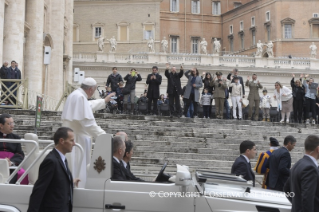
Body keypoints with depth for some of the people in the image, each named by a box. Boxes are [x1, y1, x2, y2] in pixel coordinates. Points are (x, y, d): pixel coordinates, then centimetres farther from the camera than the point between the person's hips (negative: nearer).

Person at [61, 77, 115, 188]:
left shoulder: (75, 95, 15)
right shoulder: (80, 97, -18)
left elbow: (89, 105, 35)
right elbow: (87, 121, -24)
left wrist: (104, 101, 46)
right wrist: (102, 135, -21)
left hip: (71, 138, 10)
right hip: (78, 139, -10)